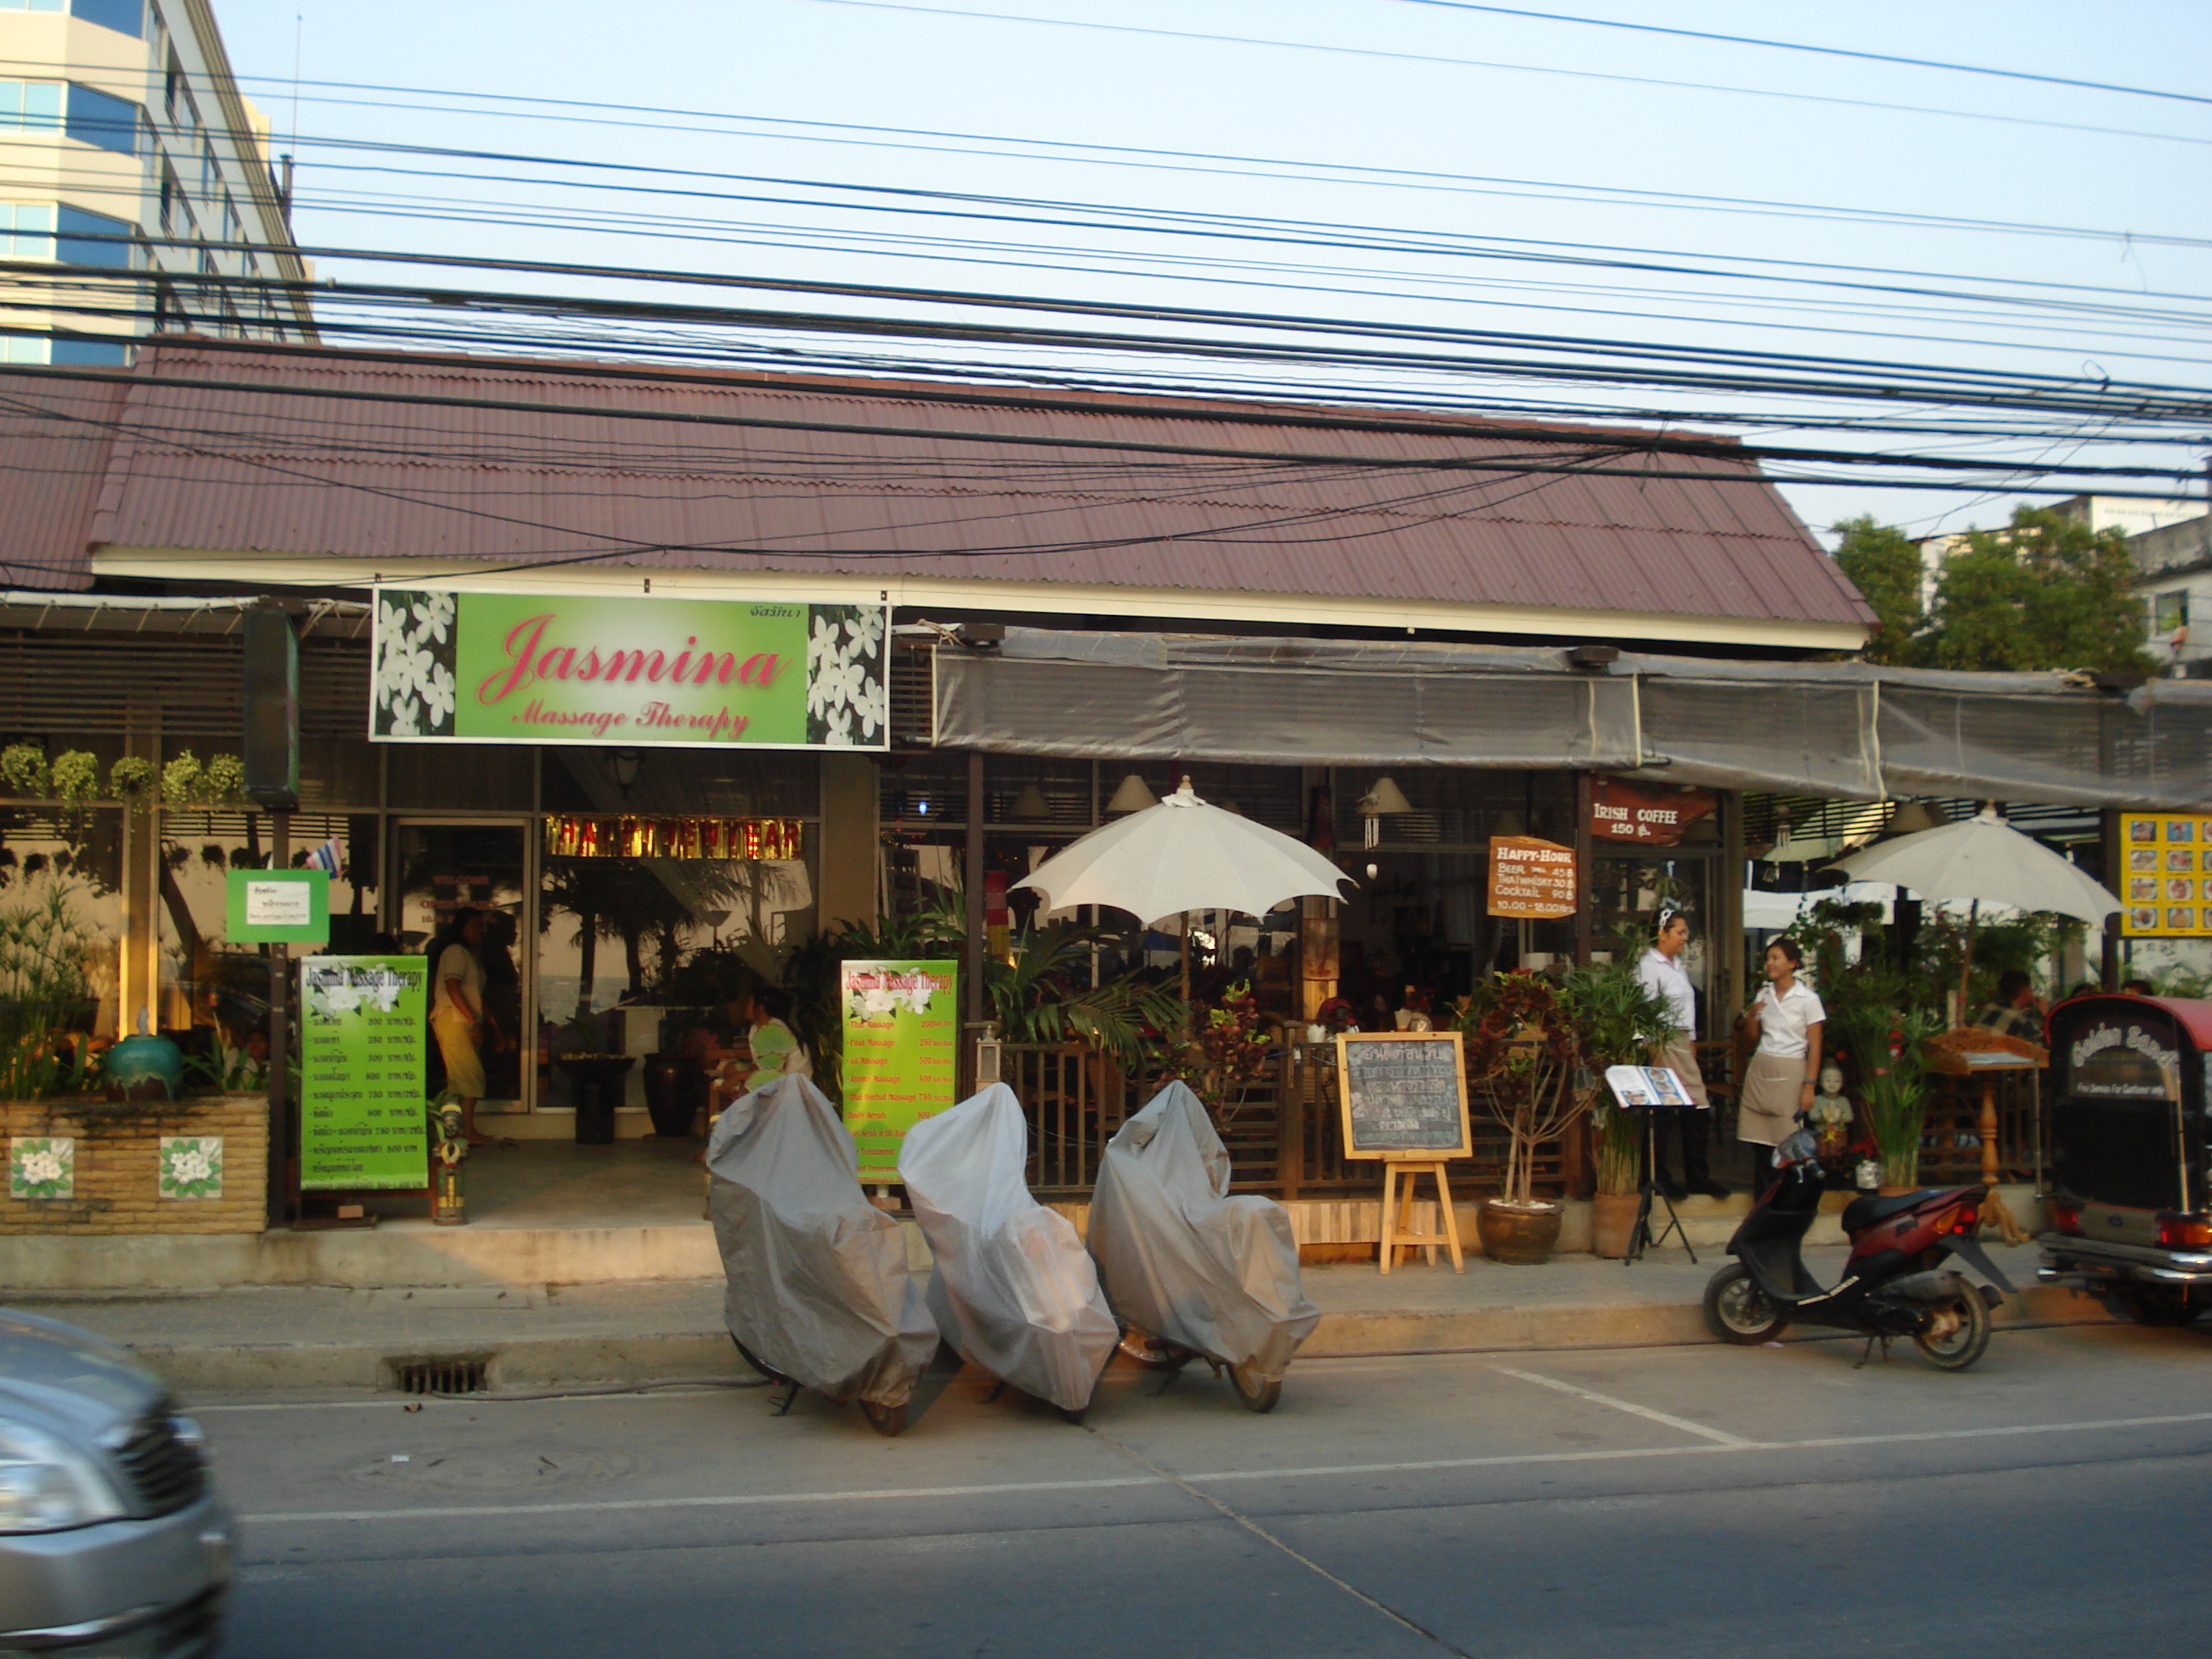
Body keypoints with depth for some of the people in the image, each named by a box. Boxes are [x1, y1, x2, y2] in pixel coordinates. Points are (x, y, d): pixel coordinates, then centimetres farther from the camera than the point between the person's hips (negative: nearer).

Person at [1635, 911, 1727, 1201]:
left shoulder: (1676, 964, 16)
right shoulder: (1649, 965, -11)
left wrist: (1692, 1041, 17)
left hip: (1682, 1044, 9)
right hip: (1663, 1044, -9)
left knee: (1698, 1111, 8)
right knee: (1662, 1114, -3)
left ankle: (1698, 1177, 17)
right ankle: (1658, 1178, 8)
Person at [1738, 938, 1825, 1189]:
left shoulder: (1808, 999, -4)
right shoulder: (1763, 994, 12)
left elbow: (1815, 1046, -5)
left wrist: (1810, 1086, -11)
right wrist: (1751, 1015, -1)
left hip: (1790, 1073, -4)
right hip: (1761, 1069, 4)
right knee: (1762, 1140, 2)